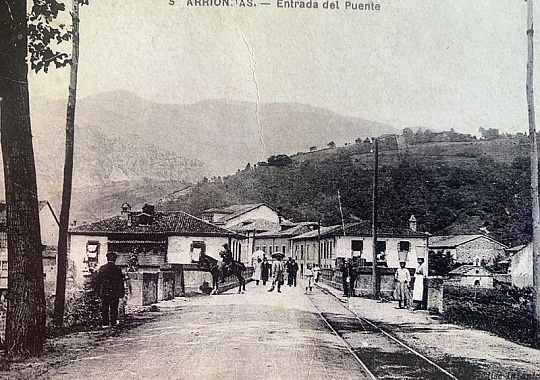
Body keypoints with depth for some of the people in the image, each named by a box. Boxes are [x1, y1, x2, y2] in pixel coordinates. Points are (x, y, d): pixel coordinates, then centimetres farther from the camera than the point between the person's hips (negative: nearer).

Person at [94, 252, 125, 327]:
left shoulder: (102, 268, 0)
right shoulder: (117, 269, -7)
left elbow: (97, 280, 6)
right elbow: (121, 281, -4)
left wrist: (98, 291, 14)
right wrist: (122, 292, 3)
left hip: (104, 292, 2)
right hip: (114, 292, -2)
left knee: (104, 308, 9)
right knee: (114, 308, 7)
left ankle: (105, 323, 10)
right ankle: (113, 323, 10)